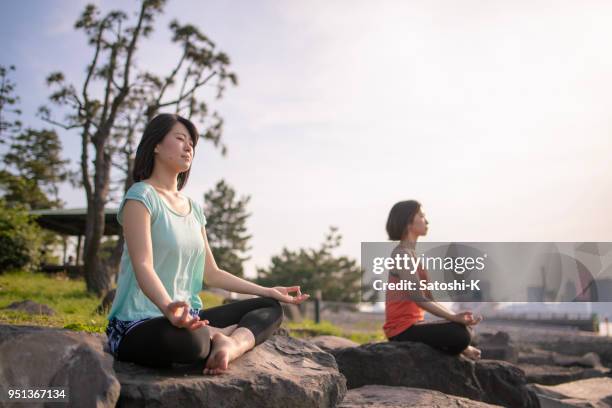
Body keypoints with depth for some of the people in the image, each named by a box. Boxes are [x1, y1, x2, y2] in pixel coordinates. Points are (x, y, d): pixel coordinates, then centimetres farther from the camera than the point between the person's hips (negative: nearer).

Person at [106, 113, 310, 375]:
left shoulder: (193, 208, 16)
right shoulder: (141, 196, -7)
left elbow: (211, 274, 19)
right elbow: (143, 266, -21)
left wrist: (269, 291, 16)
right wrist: (168, 307, -41)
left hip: (189, 318, 9)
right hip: (138, 325, -8)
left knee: (271, 308, 4)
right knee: (188, 339, -42)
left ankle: (229, 346, -23)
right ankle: (224, 337, -9)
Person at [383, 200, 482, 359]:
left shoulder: (410, 254, 15)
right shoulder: (402, 254, -15)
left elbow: (429, 296, 11)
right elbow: (419, 299, -22)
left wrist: (457, 317, 1)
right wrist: (454, 317, -21)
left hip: (412, 325, 10)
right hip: (404, 329, -10)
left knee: (465, 329, 18)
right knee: (461, 335, -20)